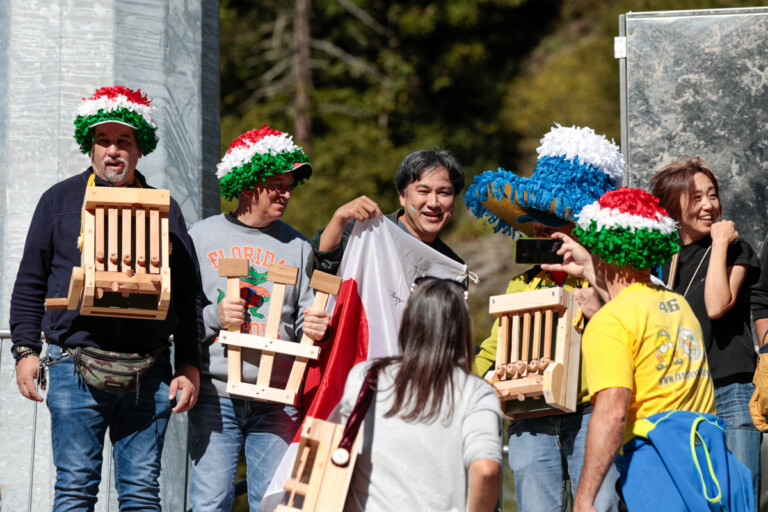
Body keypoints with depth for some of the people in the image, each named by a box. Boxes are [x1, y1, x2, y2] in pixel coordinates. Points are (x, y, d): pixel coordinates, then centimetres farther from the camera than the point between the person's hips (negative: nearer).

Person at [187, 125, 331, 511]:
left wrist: (315, 329, -13)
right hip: (216, 393, -2)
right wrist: (214, 317, -14)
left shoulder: (297, 246, 12)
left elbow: (307, 320, 9)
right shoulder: (202, 237, 7)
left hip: (277, 401, 2)